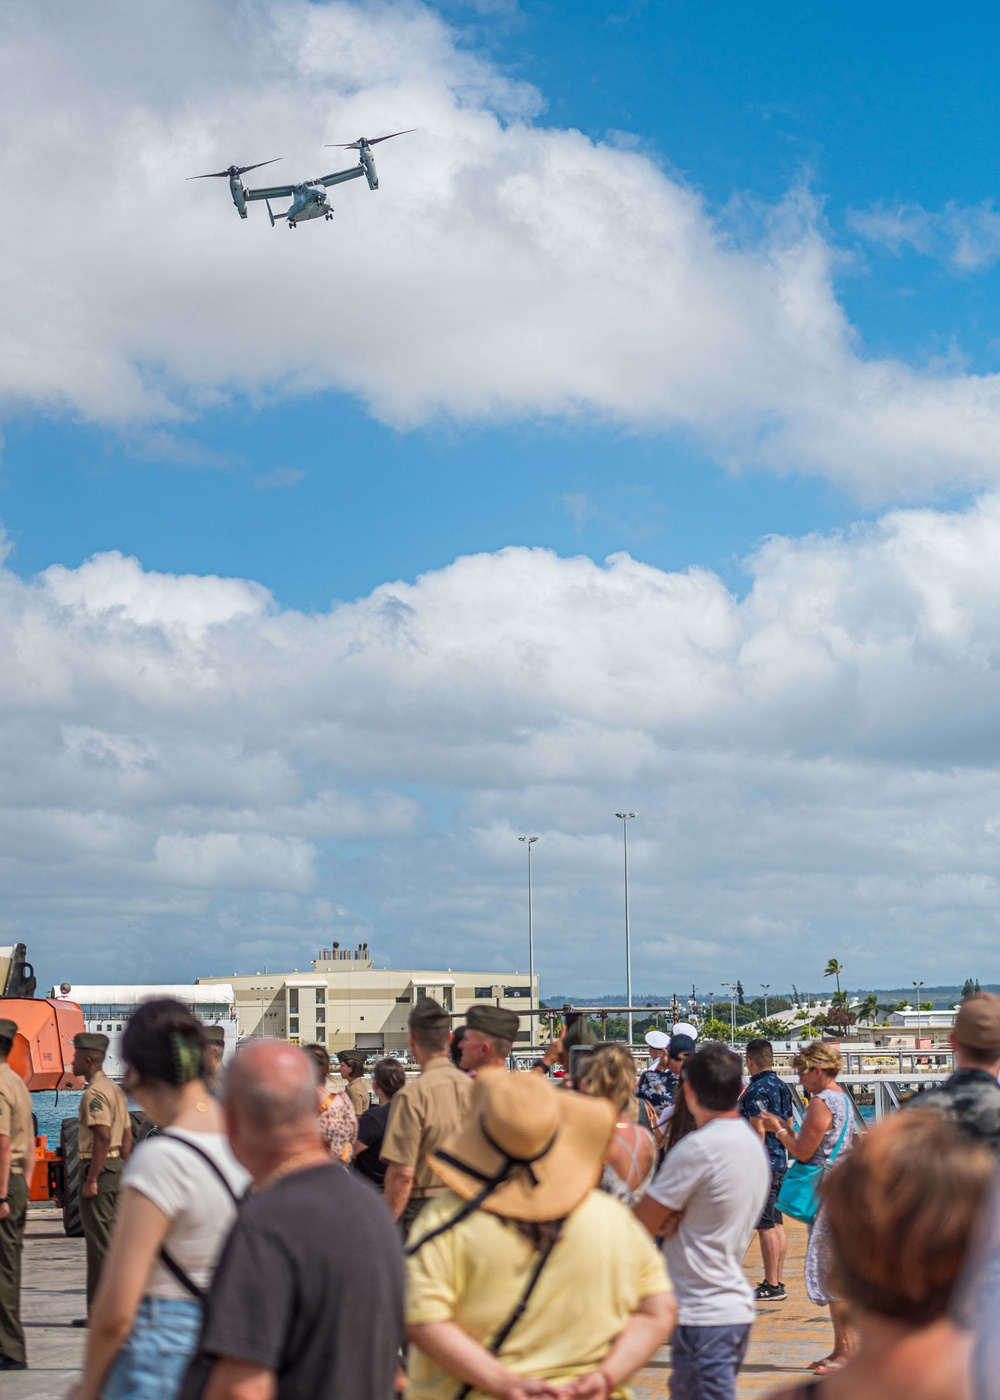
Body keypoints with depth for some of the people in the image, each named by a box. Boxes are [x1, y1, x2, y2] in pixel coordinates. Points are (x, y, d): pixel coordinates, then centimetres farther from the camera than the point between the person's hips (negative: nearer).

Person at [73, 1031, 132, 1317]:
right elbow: (127, 1137, 19)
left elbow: (102, 1137, -23)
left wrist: (91, 1180, -22)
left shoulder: (94, 1093, -14)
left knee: (99, 1242, -7)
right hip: (116, 1167, 10)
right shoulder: (115, 1090, 16)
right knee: (114, 1240, 12)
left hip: (98, 1169, -10)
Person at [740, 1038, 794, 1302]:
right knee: (777, 1224, 13)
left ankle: (771, 1286, -4)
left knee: (765, 1226, -5)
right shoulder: (782, 1087, 12)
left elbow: (758, 1131, -20)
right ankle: (777, 1282, 18)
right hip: (781, 1162, 9)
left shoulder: (756, 1089, -15)